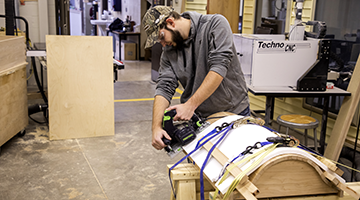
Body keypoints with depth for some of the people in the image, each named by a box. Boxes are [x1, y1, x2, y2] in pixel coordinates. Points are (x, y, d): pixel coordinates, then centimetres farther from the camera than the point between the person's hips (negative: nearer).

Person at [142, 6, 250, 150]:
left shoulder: (216, 24, -14)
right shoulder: (169, 51, 1)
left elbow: (219, 68, -24)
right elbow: (164, 88, -7)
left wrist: (190, 105, -27)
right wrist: (156, 127, -22)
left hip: (235, 110, -3)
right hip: (199, 118, 3)